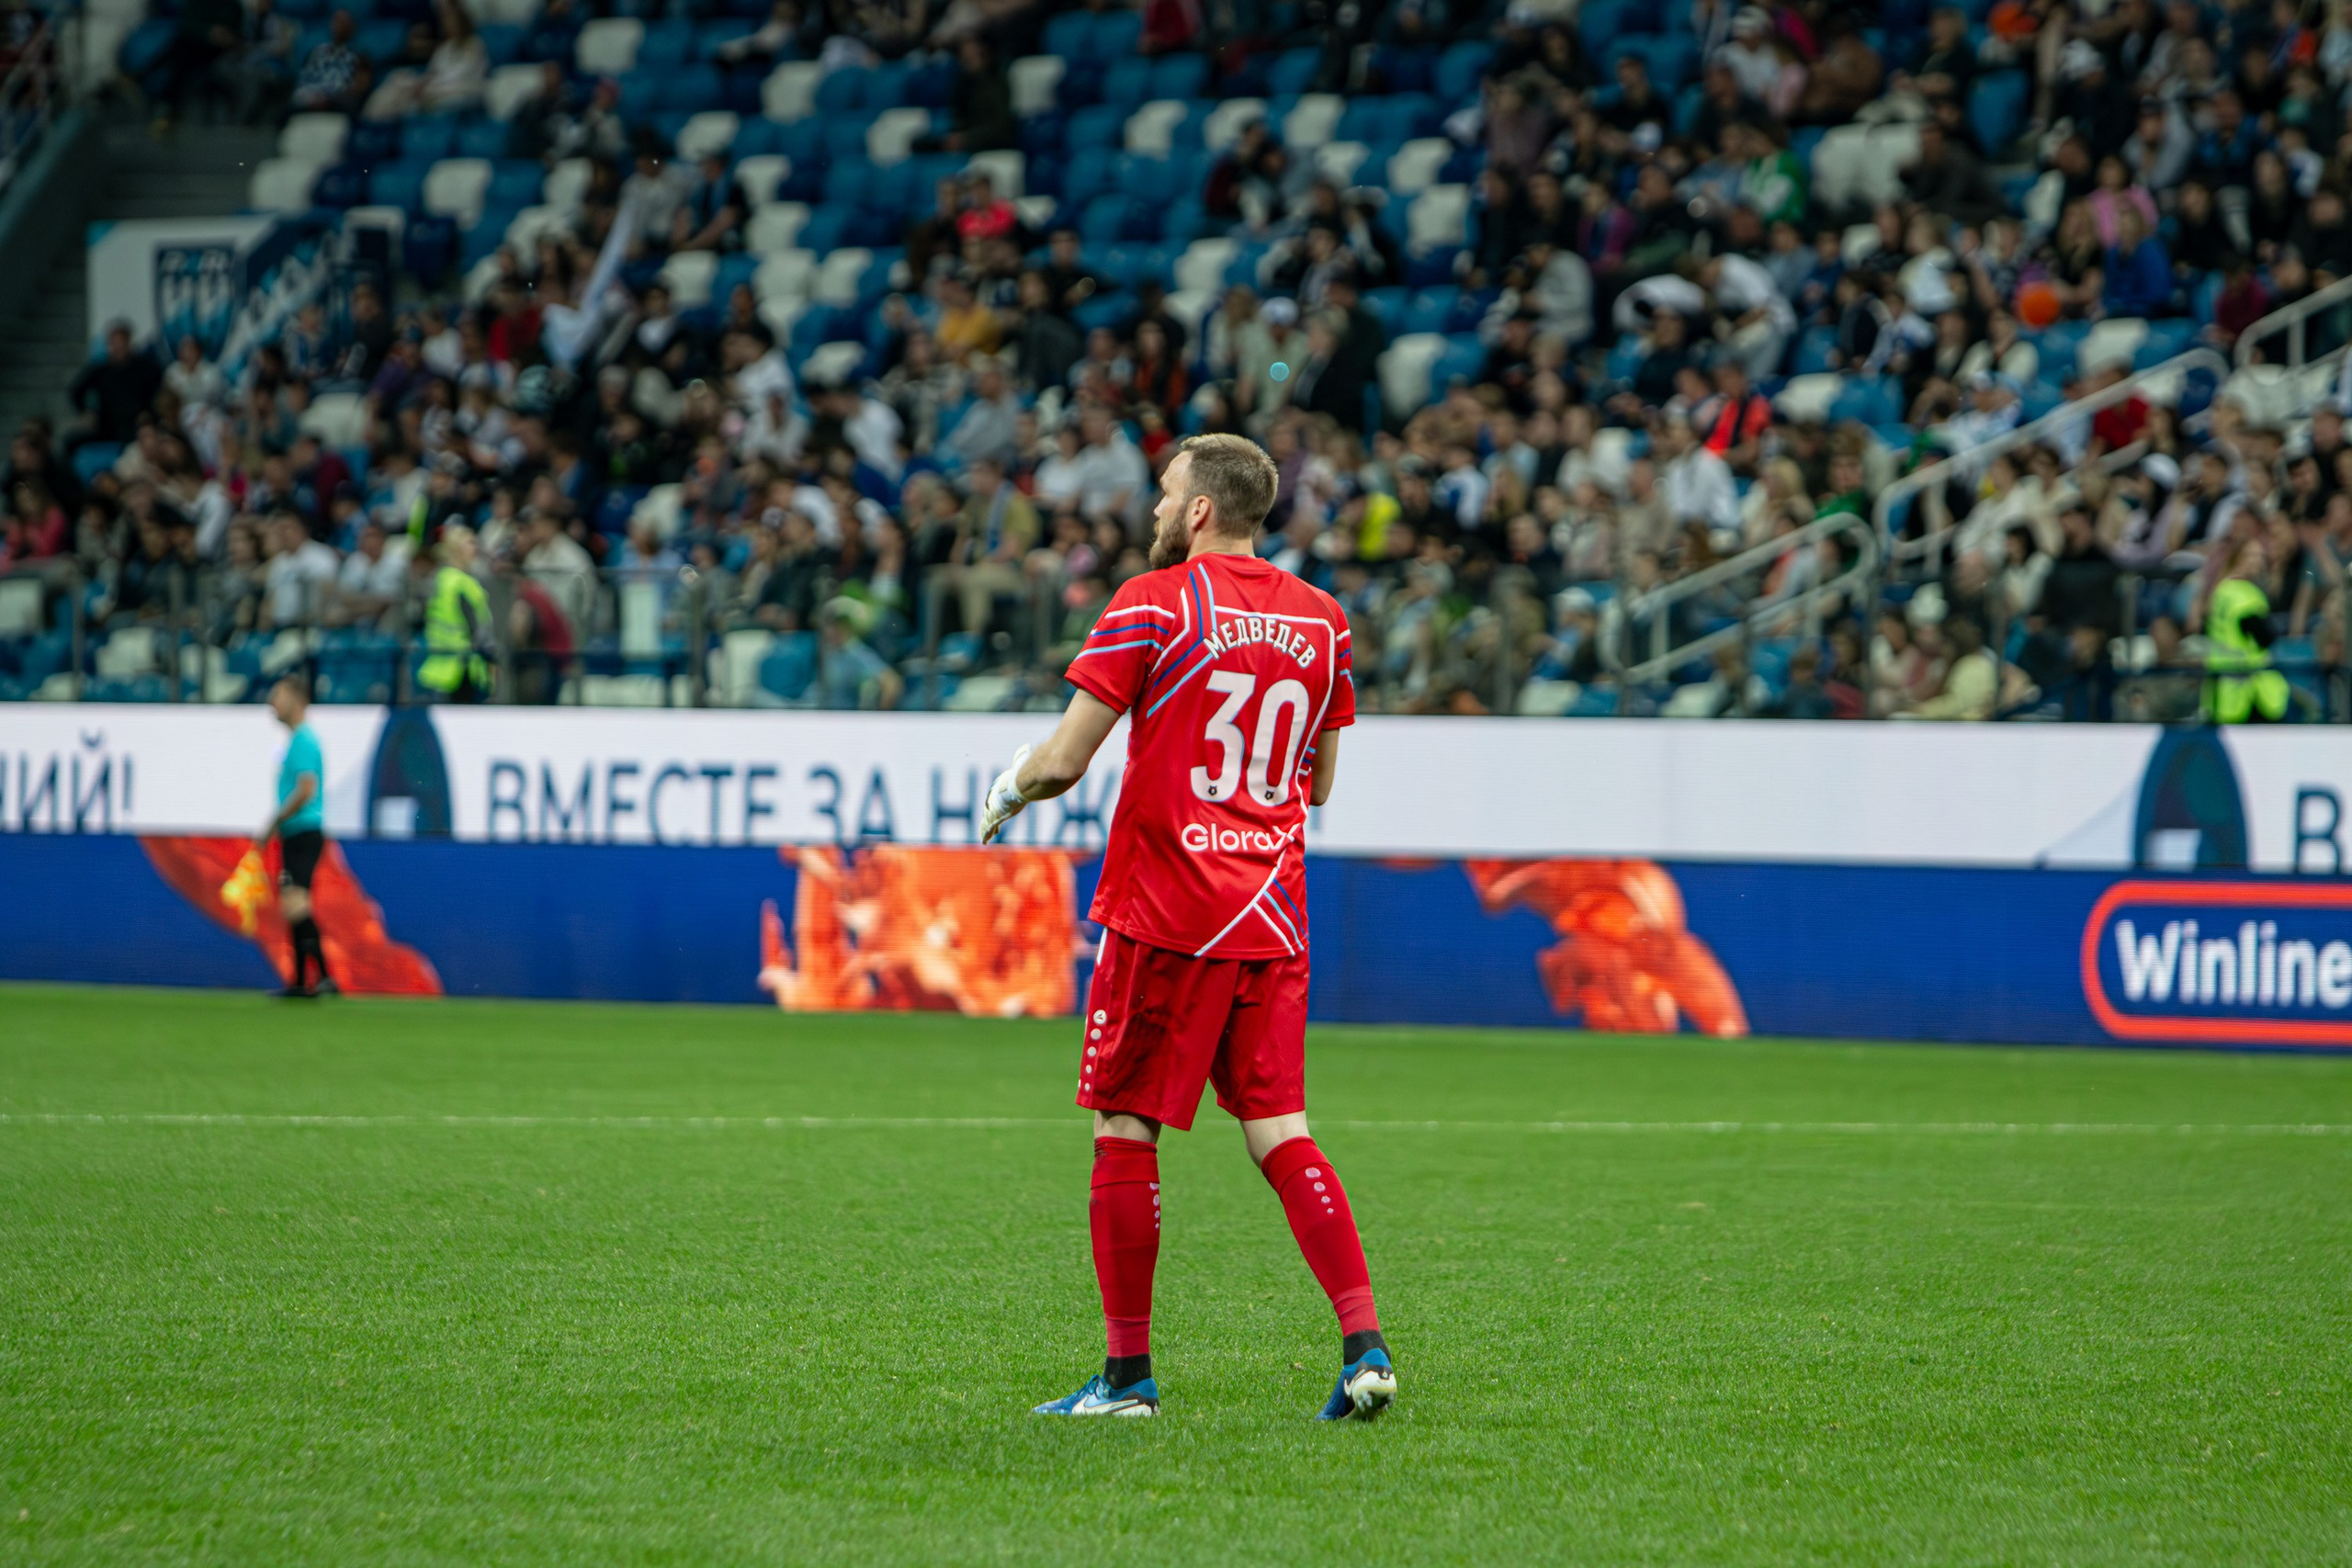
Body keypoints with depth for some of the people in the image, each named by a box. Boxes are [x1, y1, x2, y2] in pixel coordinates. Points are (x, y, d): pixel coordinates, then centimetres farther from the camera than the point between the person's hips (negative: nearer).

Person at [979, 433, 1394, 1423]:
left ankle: (1128, 1373, 4)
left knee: (1124, 1133, 3)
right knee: (1279, 1134, 6)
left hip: (1164, 913, -5)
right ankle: (1364, 1343, -8)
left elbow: (1062, 762, -10)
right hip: (1272, 915, 5)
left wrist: (1006, 796, 10)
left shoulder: (1154, 605, -7)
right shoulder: (1321, 619, 10)